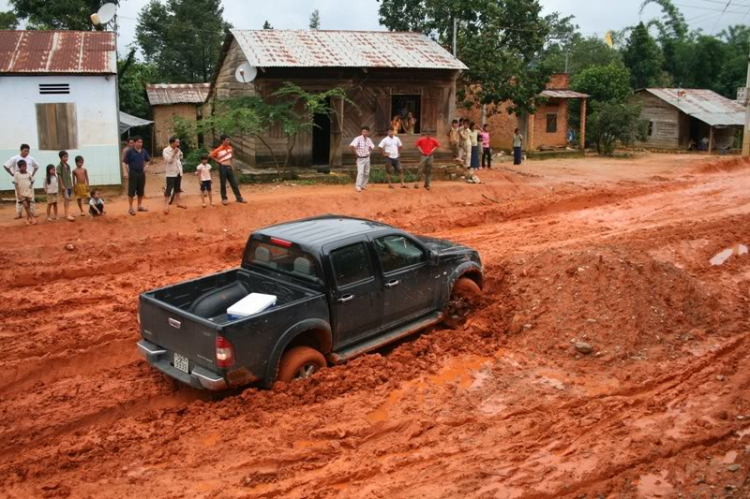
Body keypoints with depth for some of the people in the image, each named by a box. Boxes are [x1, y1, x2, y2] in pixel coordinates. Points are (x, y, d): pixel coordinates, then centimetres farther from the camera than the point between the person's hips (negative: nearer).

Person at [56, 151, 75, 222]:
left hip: (69, 185, 7)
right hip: (64, 186, -7)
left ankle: (66, 214, 16)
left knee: (67, 200, 11)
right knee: (66, 199, -11)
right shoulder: (59, 166, -9)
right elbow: (59, 176, -12)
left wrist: (72, 184, 14)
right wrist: (62, 185, -17)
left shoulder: (68, 166, 12)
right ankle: (68, 215, -13)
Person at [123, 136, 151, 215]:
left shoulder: (143, 151, 5)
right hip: (133, 173, -5)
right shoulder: (130, 151, -10)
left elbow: (148, 160, 21)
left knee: (141, 191, 13)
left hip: (141, 173, 5)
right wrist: (125, 172, -19)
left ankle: (140, 206, 27)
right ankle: (130, 208, 7)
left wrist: (146, 166, 3)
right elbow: (125, 162, -10)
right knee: (131, 191, -1)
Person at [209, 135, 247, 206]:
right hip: (223, 167, -5)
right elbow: (210, 156, -9)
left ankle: (239, 198, 11)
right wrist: (218, 161, -10)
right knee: (223, 184, 3)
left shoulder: (230, 148, 7)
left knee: (234, 183, 7)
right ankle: (224, 199, 11)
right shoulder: (218, 150, -11)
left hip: (229, 167, 5)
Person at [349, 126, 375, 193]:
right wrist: (356, 153, -17)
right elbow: (351, 146, -26)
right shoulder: (358, 139, -15)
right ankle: (358, 187, -18)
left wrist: (369, 152, 7)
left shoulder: (369, 140, 5)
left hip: (367, 158, 7)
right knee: (360, 172, -16)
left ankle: (363, 185, 21)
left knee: (366, 173, 10)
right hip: (360, 158, -7)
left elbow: (372, 147, 22)